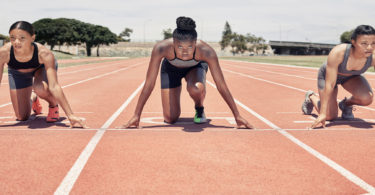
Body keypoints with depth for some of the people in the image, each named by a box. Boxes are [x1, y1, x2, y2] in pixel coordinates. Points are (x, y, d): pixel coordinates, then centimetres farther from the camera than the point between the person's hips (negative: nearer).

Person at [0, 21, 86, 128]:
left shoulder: (44, 54, -42)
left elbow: (54, 86, -44)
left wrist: (70, 115, -51)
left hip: (42, 68, -2)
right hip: (18, 73, 2)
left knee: (40, 88, -38)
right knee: (22, 117, 2)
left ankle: (54, 105, -3)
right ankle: (33, 98, 37)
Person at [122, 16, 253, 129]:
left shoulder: (206, 51, -40)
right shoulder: (161, 48, -41)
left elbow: (221, 86, -31)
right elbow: (149, 84, -33)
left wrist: (237, 116, -29)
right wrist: (136, 116, -32)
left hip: (196, 67, 0)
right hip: (171, 68, 0)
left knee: (196, 88, -36)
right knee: (170, 119, -8)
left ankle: (199, 109, -2)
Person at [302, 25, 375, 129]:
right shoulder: (338, 53, -41)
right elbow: (329, 85, -38)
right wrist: (322, 114, -40)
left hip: (351, 77, 3)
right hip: (328, 75, -3)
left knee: (367, 98, -27)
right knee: (330, 116, -5)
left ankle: (346, 103, 7)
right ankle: (311, 97, 26)